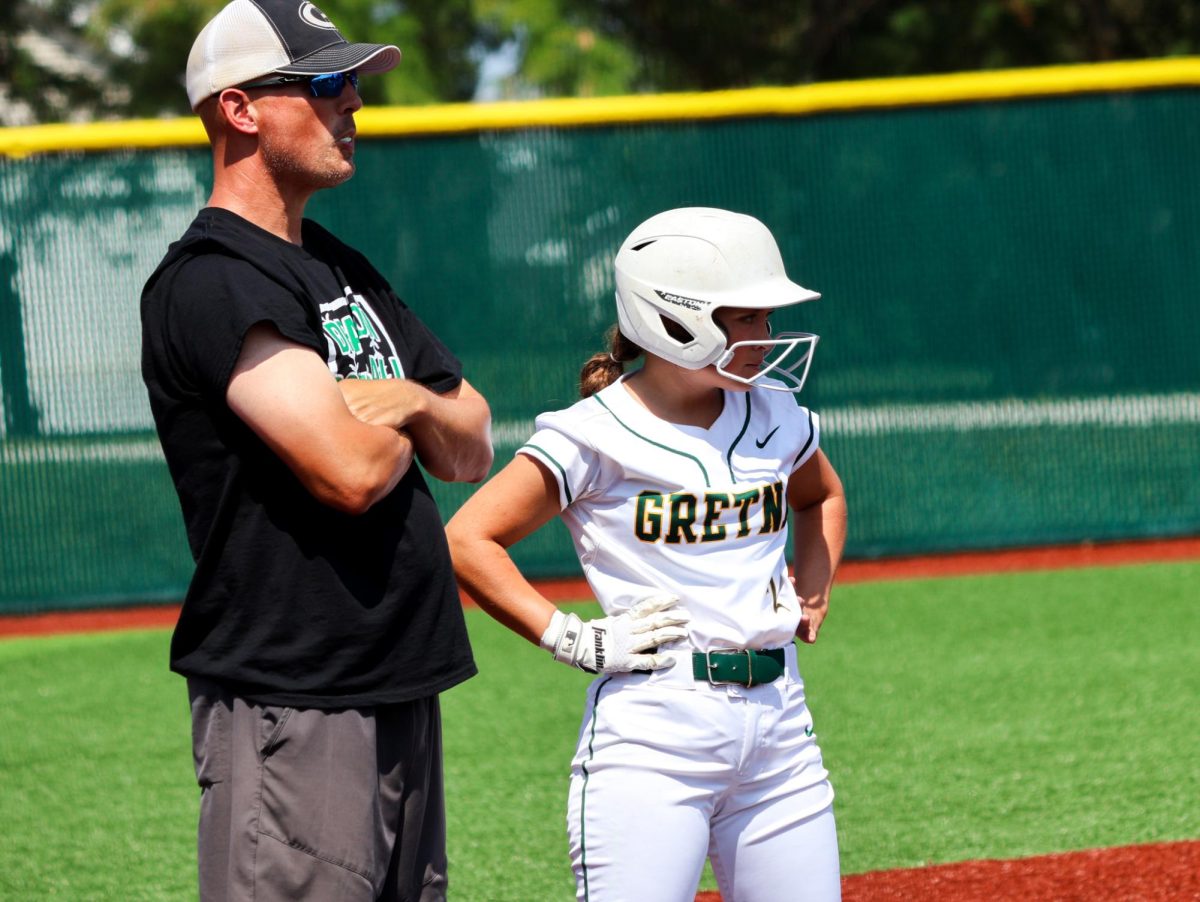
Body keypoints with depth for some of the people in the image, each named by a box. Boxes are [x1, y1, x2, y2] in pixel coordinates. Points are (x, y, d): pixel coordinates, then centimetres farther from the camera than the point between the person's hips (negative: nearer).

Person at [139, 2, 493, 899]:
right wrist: (404, 428, 0)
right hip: (289, 704, -10)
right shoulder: (213, 282, -14)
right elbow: (352, 471, -23)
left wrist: (413, 402, -4)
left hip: (401, 686, 10)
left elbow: (472, 453, 19)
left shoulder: (344, 268, 17)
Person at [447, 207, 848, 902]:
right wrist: (575, 642, -11)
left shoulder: (774, 415, 11)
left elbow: (822, 497, 33)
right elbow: (468, 540, -9)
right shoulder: (595, 434, -7)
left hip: (777, 715, 6)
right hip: (651, 726, -6)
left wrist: (813, 596, 17)